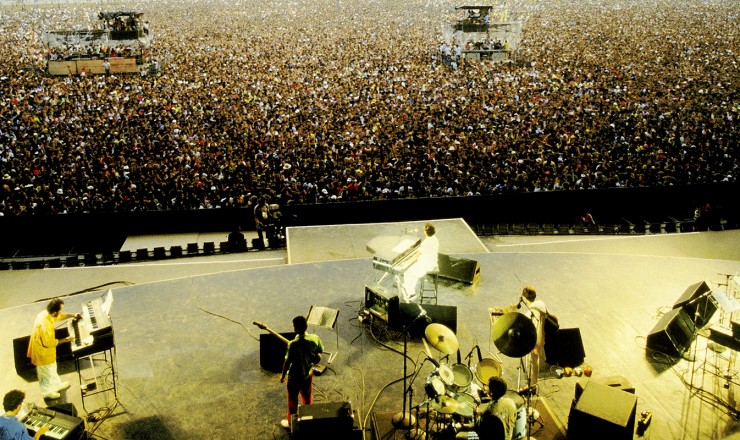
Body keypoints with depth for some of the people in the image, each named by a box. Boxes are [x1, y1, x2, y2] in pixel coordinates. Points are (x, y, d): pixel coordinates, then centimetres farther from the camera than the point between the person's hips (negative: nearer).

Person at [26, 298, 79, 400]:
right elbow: (48, 342, -30)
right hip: (43, 352, -9)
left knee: (52, 369, 28)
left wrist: (72, 315, 23)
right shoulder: (45, 324, -38)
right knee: (47, 372, 15)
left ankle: (57, 385, 49)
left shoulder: (46, 313, -10)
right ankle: (47, 392, 36)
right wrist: (65, 340, -21)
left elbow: (59, 316, 13)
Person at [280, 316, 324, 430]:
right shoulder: (315, 338, -17)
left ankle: (291, 422, 36)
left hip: (295, 376, -5)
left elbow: (287, 362, -21)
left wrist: (283, 375, -4)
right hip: (308, 373, 5)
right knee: (307, 396, 28)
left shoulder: (293, 344, -32)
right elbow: (319, 357, -5)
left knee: (292, 399, 18)